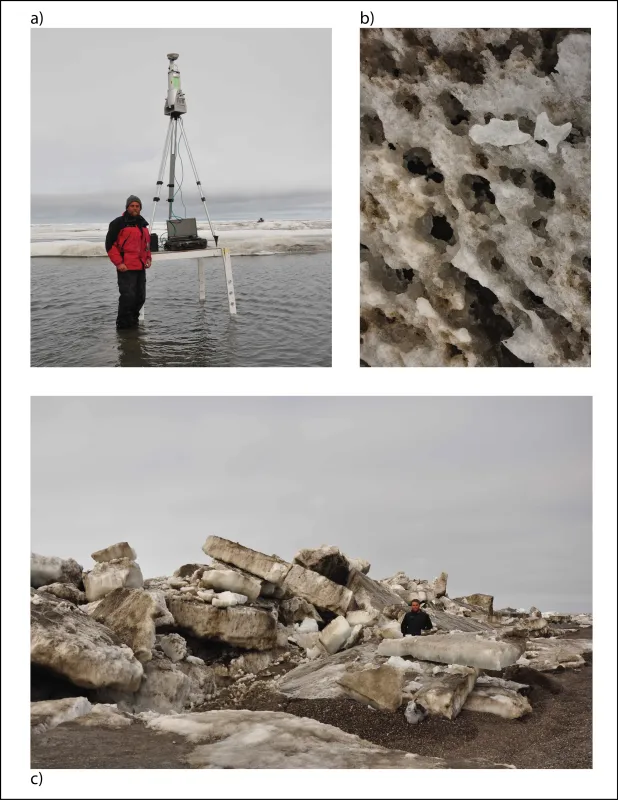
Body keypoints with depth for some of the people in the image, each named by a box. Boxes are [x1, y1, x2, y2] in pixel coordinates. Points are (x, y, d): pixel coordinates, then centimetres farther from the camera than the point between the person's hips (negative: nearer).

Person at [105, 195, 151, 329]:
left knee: (140, 297, 10)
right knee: (128, 296, -11)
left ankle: (133, 320, 24)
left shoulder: (142, 224, 17)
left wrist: (148, 258, 14)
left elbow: (147, 243, 30)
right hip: (126, 268, -7)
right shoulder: (119, 223, -6)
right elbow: (110, 244, -8)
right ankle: (123, 323, 0)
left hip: (141, 267, 7)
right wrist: (118, 263, -13)